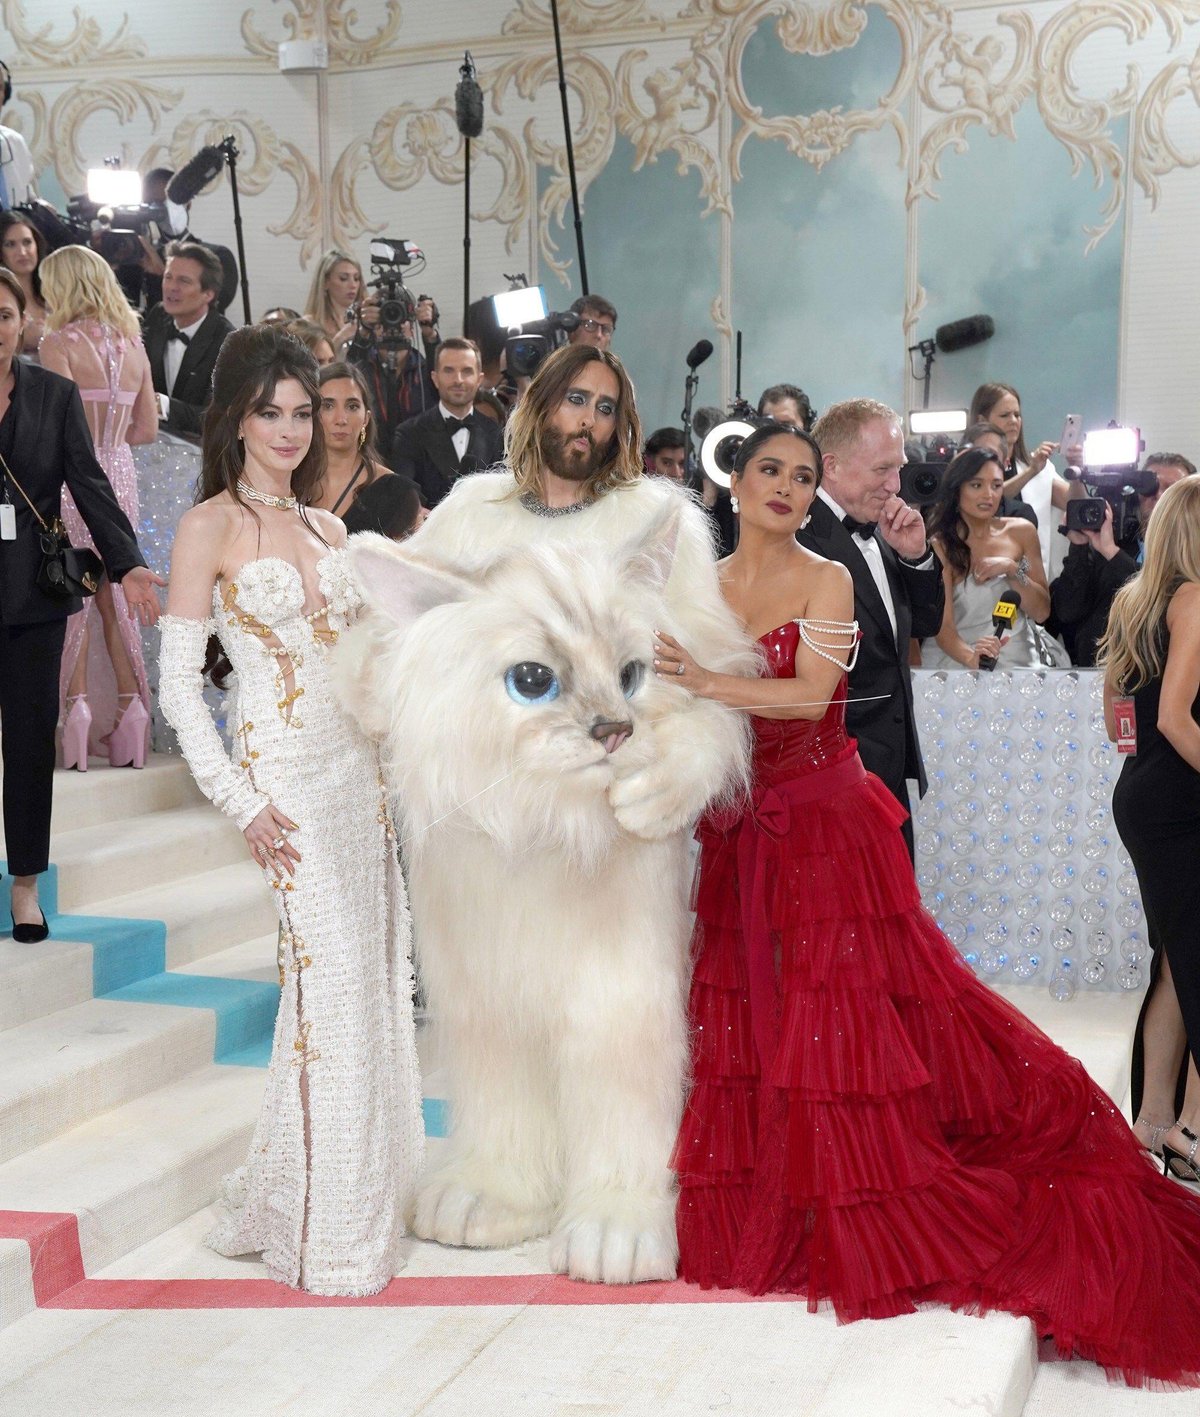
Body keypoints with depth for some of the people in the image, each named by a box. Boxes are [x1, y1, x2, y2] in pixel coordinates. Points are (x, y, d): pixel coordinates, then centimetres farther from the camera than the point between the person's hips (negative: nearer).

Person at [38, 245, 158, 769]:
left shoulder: (60, 342, -10)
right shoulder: (132, 345, 8)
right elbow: (147, 428, 10)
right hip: (120, 474, 5)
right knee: (113, 595, 11)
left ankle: (77, 706, -3)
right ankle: (131, 708, 10)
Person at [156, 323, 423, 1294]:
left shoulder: (327, 528, 14)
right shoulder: (210, 526, -4)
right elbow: (178, 684, -8)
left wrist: (392, 757, 7)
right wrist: (240, 803, -13)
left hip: (359, 766, 6)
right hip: (286, 776, -6)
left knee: (372, 981, 8)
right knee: (331, 979, -7)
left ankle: (360, 1194, 24)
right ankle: (323, 1226, 7)